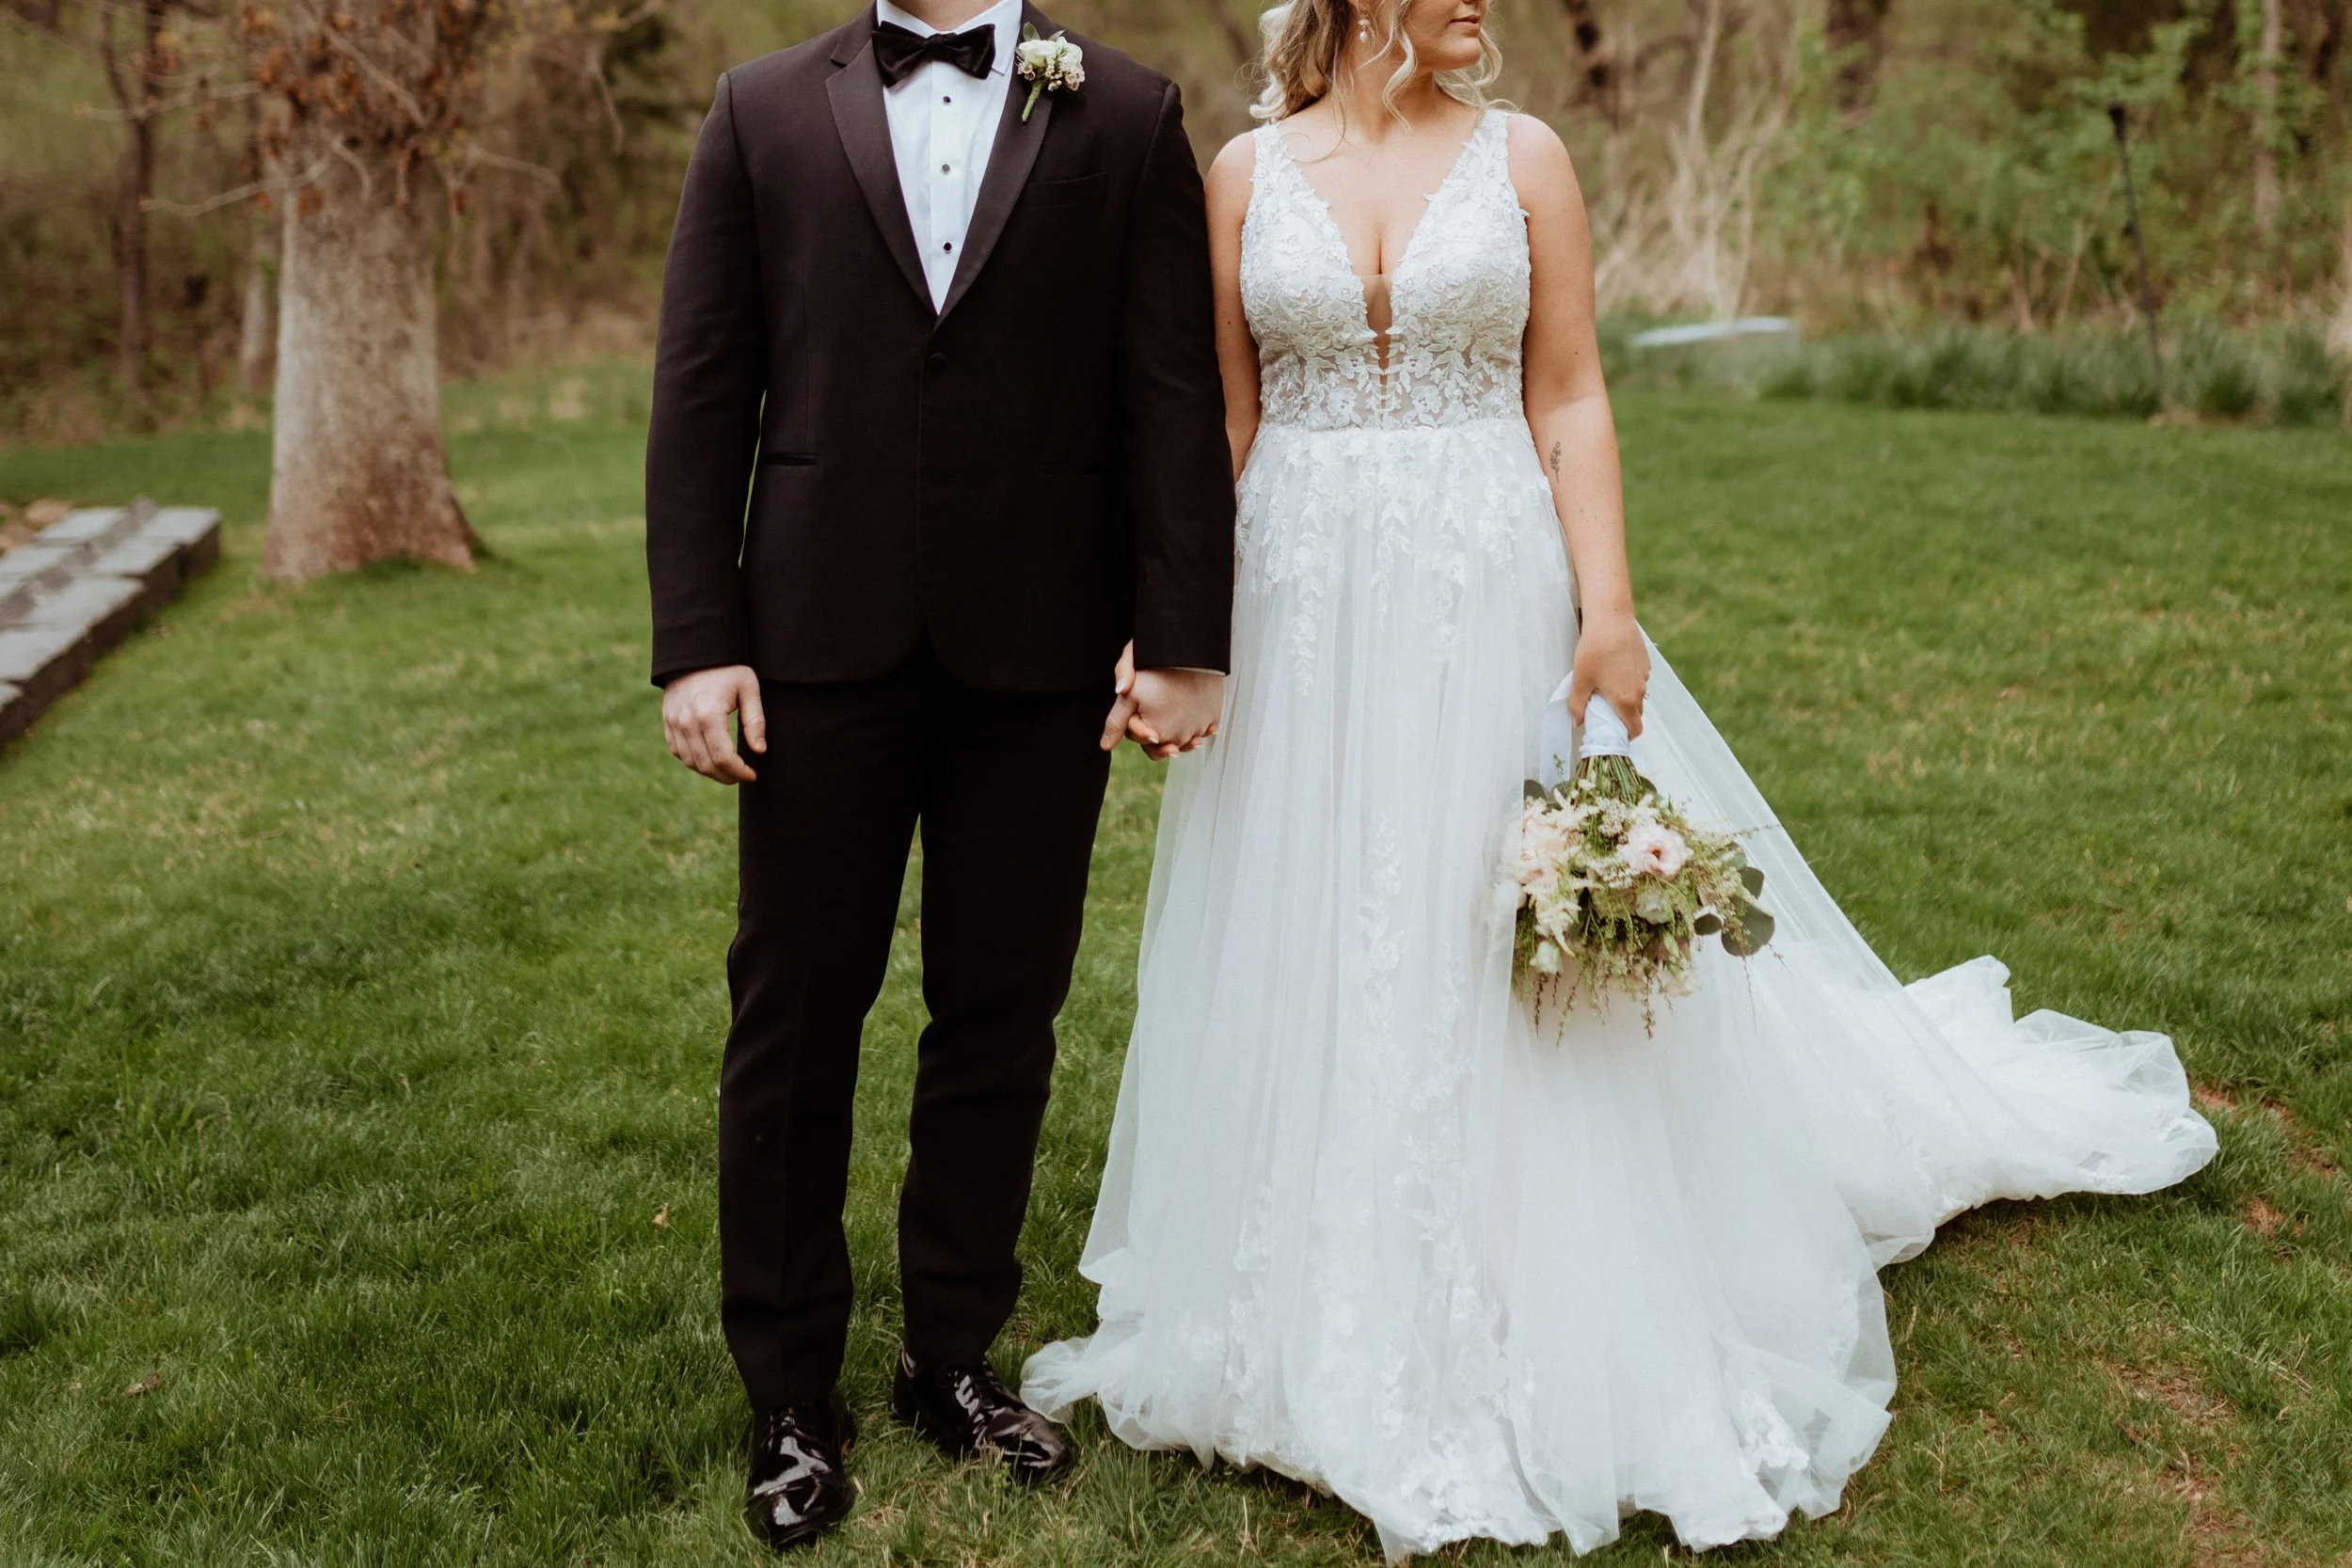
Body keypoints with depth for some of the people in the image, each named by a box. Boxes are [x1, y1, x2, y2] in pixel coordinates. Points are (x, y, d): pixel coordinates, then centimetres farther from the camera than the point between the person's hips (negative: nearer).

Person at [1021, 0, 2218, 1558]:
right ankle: (1330, 1328, 26)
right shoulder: (1250, 172, 5)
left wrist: (1607, 609, -9)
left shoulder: (1522, 159, 3)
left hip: (1487, 599, -1)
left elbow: (1570, 402, 1)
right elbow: (1223, 420, 6)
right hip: (1304, 608, 1)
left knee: (1498, 952, 3)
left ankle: (1540, 1339, 21)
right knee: (1311, 965, 8)